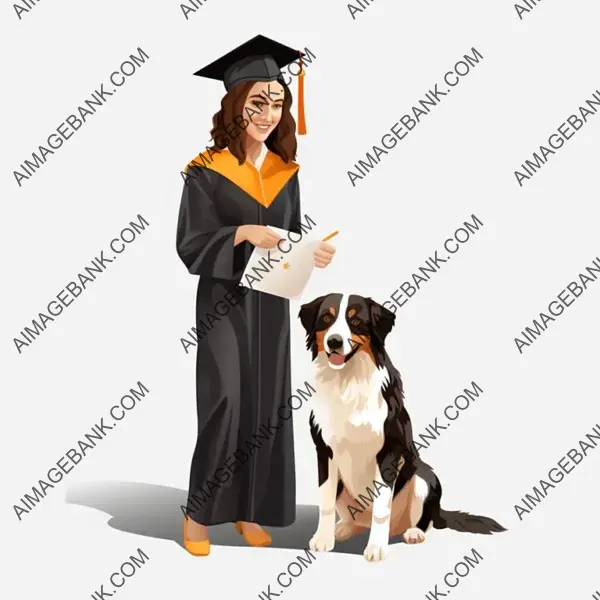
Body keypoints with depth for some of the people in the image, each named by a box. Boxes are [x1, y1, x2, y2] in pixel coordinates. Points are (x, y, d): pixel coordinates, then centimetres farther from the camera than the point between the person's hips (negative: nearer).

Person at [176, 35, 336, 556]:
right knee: (225, 400, -11)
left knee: (268, 405, 6)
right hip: (224, 301, -5)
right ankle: (199, 512, 5)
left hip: (272, 303, 5)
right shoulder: (206, 170, -6)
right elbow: (190, 245, -10)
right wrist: (243, 233, -24)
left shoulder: (286, 171, 8)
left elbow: (292, 238, 12)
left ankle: (250, 510, 18)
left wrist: (314, 255, -9)